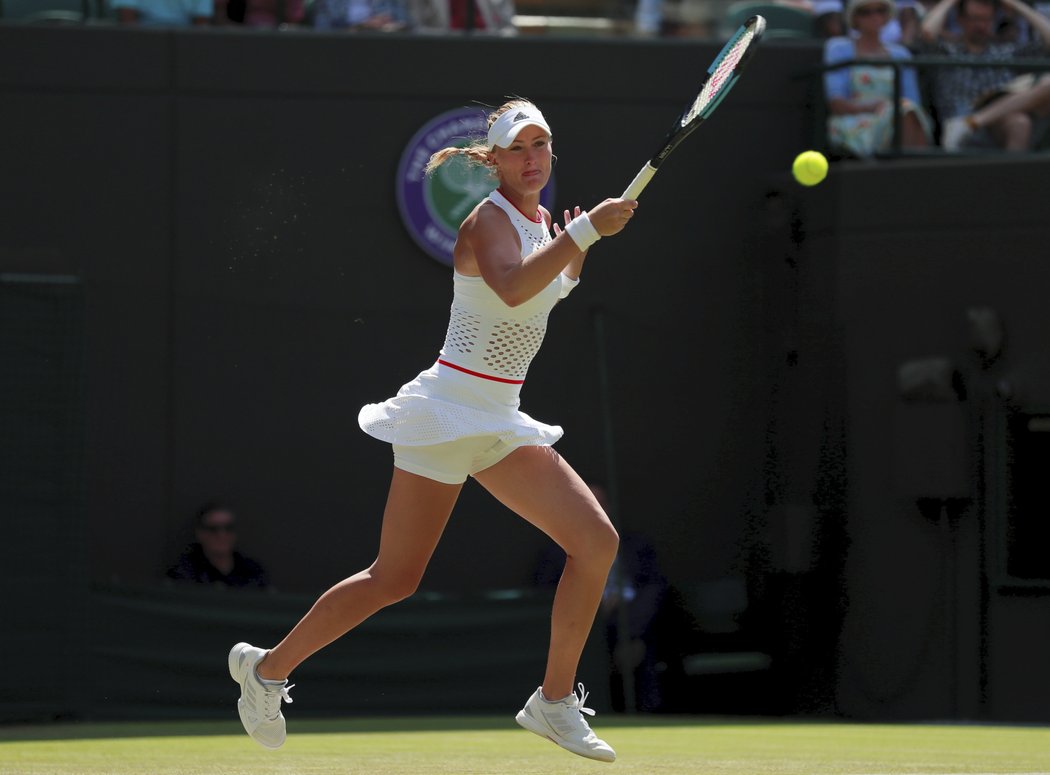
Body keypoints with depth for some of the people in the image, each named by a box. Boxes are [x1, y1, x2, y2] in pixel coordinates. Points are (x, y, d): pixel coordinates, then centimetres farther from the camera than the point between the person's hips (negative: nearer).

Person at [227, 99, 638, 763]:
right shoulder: (489, 220, -13)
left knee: (597, 540, -6)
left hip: (500, 422, 8)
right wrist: (586, 229, -34)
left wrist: (579, 249, 14)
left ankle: (555, 701, 3)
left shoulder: (540, 223, 12)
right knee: (395, 580, -3)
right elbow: (513, 287, -35)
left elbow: (553, 290, 33)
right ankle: (268, 667, 15)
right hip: (451, 410, -8)